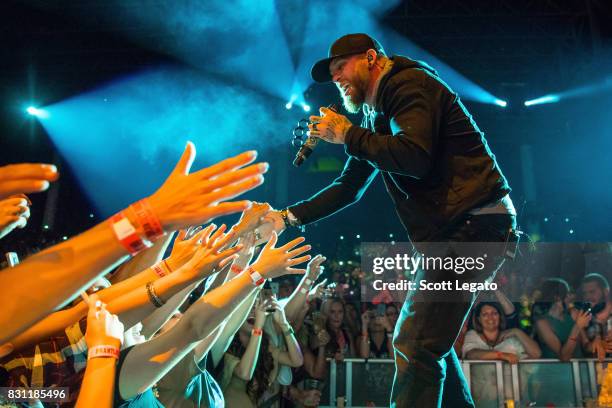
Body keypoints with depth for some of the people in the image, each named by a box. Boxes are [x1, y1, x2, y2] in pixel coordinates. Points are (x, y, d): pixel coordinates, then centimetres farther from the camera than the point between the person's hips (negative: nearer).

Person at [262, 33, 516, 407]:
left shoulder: (409, 82, -6)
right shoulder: (378, 116, 22)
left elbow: (415, 157, -24)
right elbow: (348, 188, 25)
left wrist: (346, 133, -11)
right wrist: (286, 218, 19)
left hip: (472, 222, -10)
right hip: (451, 230, 10)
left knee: (415, 346, -12)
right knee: (432, 341, 19)